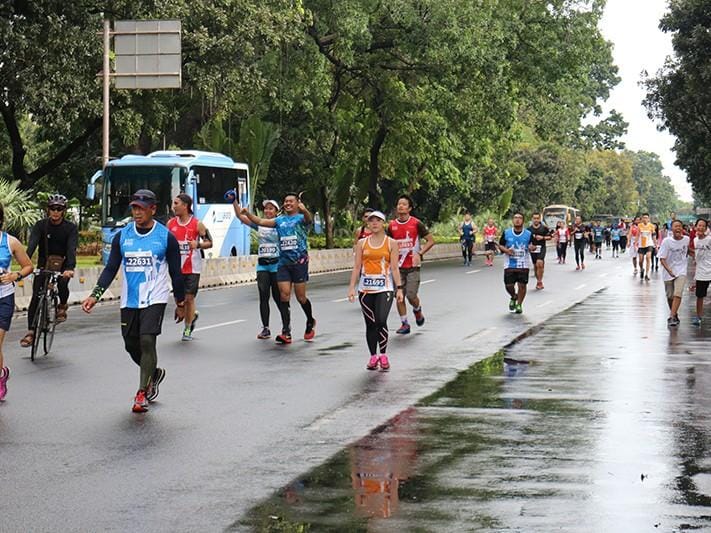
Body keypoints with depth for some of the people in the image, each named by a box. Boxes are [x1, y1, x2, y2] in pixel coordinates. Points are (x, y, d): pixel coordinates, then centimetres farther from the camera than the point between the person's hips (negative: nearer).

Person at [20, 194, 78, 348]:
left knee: (62, 283, -28)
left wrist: (70, 268, -42)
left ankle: (62, 305, 6)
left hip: (62, 265, -1)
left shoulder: (70, 228, -10)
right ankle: (31, 331, -7)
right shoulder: (41, 225, -7)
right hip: (44, 264, 1)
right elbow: (32, 245, -20)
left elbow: (71, 248, -23)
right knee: (36, 296, -12)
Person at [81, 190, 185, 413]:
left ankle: (142, 393, -8)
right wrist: (95, 295, -8)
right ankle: (154, 373, 39)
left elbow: (175, 272, 3)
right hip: (129, 300, 4)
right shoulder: (122, 236, 4)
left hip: (154, 299, -4)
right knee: (132, 346, 9)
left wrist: (180, 303, 7)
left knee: (147, 340, -17)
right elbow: (110, 269, 4)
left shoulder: (166, 237, -3)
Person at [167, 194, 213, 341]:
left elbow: (209, 243, -1)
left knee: (189, 297, -3)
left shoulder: (197, 224, -6)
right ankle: (193, 315, 34)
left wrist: (198, 244, -19)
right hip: (177, 267, 4)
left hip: (192, 267, -4)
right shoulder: (171, 223, 5)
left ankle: (187, 328, 10)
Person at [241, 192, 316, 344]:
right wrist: (248, 214, -11)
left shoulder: (301, 217, 0)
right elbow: (260, 221, 8)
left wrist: (304, 210, -46)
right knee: (284, 295, -5)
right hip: (283, 262, 4)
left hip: (300, 262, -4)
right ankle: (286, 332, -5)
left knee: (300, 297, 1)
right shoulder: (279, 220, 14)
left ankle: (310, 322, 28)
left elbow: (309, 219, -23)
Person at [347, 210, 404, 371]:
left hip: (384, 288, -3)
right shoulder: (362, 243, 8)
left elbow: (394, 268, 2)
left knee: (381, 321, -16)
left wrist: (399, 288, -5)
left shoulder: (391, 243, 4)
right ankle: (373, 356, 15)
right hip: (366, 289, 3)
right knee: (370, 324, 5)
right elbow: (357, 267, 7)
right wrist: (352, 287, -1)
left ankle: (383, 354, -1)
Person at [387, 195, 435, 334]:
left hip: (413, 266, -4)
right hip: (398, 266, 4)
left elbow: (431, 241, -3)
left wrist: (420, 254, -15)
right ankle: (404, 324, 10)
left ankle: (418, 310, 25)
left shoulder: (416, 223, -6)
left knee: (411, 295, -9)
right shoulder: (392, 226, 5)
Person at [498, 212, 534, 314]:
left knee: (522, 285, -2)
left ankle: (519, 304, 16)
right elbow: (500, 245, 8)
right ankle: (513, 297, 32)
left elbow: (533, 246, 4)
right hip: (509, 264, 1)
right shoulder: (506, 233, 2)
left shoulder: (528, 234, -1)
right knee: (508, 285, -1)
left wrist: (532, 247, -20)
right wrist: (506, 250, -12)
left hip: (523, 265, -1)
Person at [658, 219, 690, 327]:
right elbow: (662, 258, -16)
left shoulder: (687, 239, -5)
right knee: (670, 296, 12)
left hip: (681, 271, 0)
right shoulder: (667, 241, -13)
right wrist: (668, 269, -30)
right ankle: (674, 314, 36)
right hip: (668, 273, 0)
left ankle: (672, 317, -18)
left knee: (678, 294, -18)